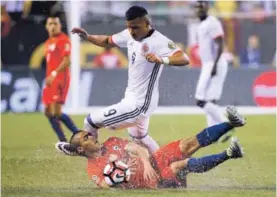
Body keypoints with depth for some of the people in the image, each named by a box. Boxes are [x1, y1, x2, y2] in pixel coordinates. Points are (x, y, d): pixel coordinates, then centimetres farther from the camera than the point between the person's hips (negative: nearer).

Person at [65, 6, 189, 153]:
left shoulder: (159, 41, -26)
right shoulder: (130, 35, -2)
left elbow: (184, 59, -38)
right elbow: (108, 41, 13)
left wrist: (161, 60, -56)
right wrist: (87, 37, -4)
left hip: (138, 104, -10)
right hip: (133, 99, 10)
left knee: (91, 122, -2)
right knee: (139, 136, 31)